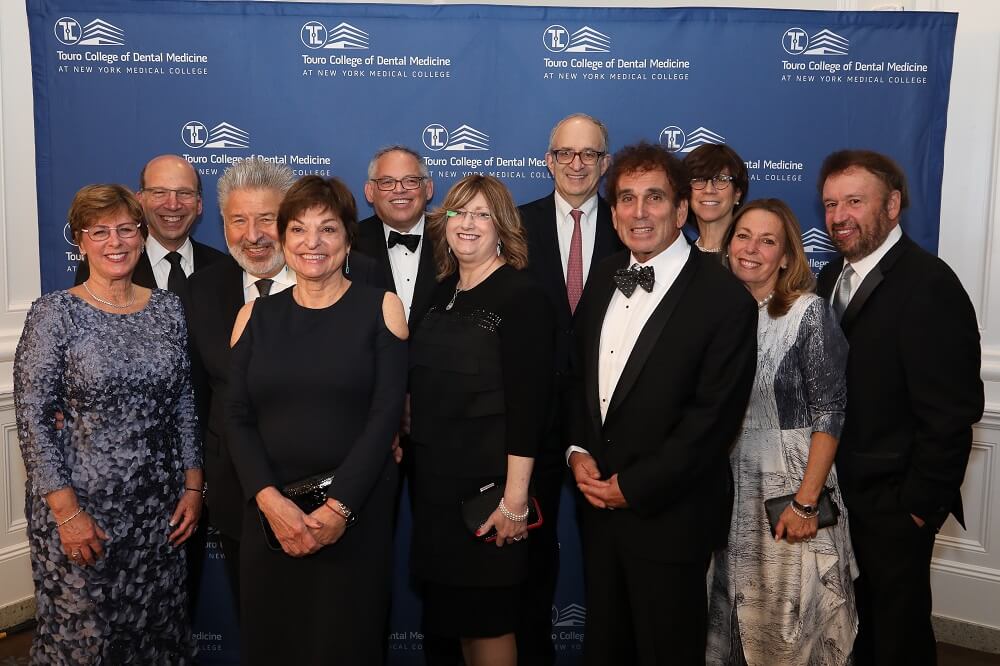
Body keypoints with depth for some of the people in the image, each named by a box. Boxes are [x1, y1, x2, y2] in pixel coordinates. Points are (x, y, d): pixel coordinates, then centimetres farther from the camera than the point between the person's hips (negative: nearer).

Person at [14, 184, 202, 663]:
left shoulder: (168, 309, 3)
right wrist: (67, 512, -13)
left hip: (160, 508, 4)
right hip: (80, 504, -3)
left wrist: (193, 486, 4)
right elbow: (32, 418, -11)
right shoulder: (54, 313, -9)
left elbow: (185, 404, 8)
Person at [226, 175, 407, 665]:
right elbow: (237, 418, 2)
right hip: (269, 512, 3)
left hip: (357, 511, -2)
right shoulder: (255, 315, 7)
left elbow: (386, 415, -7)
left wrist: (338, 508, -14)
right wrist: (269, 499, -13)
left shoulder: (381, 308, -1)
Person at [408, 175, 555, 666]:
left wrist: (515, 497, -20)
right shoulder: (442, 292, 9)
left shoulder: (521, 295, -12)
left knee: (488, 614, 6)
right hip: (436, 475, 7)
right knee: (453, 608, 17)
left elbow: (528, 401, -18)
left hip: (489, 477, -7)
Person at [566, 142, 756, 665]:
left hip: (669, 514, -6)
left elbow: (715, 415, -17)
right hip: (597, 503, 6)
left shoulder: (725, 297, -15)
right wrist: (577, 451, -3)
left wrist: (634, 486, -15)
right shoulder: (604, 277, 6)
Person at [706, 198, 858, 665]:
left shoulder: (809, 313, -12)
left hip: (791, 482, -5)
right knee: (735, 616, 18)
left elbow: (829, 412, -13)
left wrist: (806, 502, -17)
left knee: (789, 618, 8)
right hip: (732, 486, 5)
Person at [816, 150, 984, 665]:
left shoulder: (929, 285, -18)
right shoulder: (832, 277, 7)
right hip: (840, 493, 7)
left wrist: (921, 503, -16)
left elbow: (951, 412, -20)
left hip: (892, 504, -7)